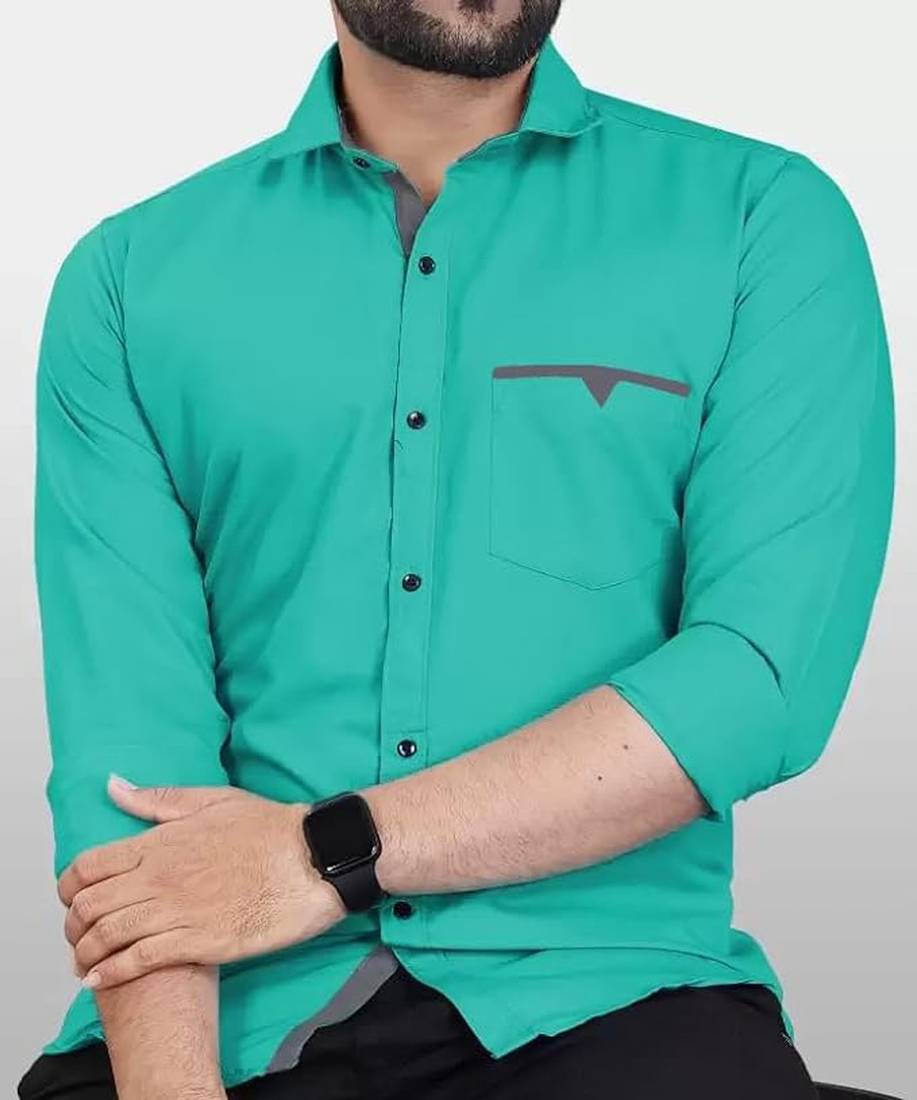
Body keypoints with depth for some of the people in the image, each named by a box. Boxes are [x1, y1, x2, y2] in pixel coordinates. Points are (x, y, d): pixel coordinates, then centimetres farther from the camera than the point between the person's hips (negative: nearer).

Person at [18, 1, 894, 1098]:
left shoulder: (768, 219, 3)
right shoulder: (130, 276, 7)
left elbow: (766, 678, -8)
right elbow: (125, 732, -3)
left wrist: (330, 855, -11)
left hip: (604, 995, -1)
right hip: (241, 1011, 1)